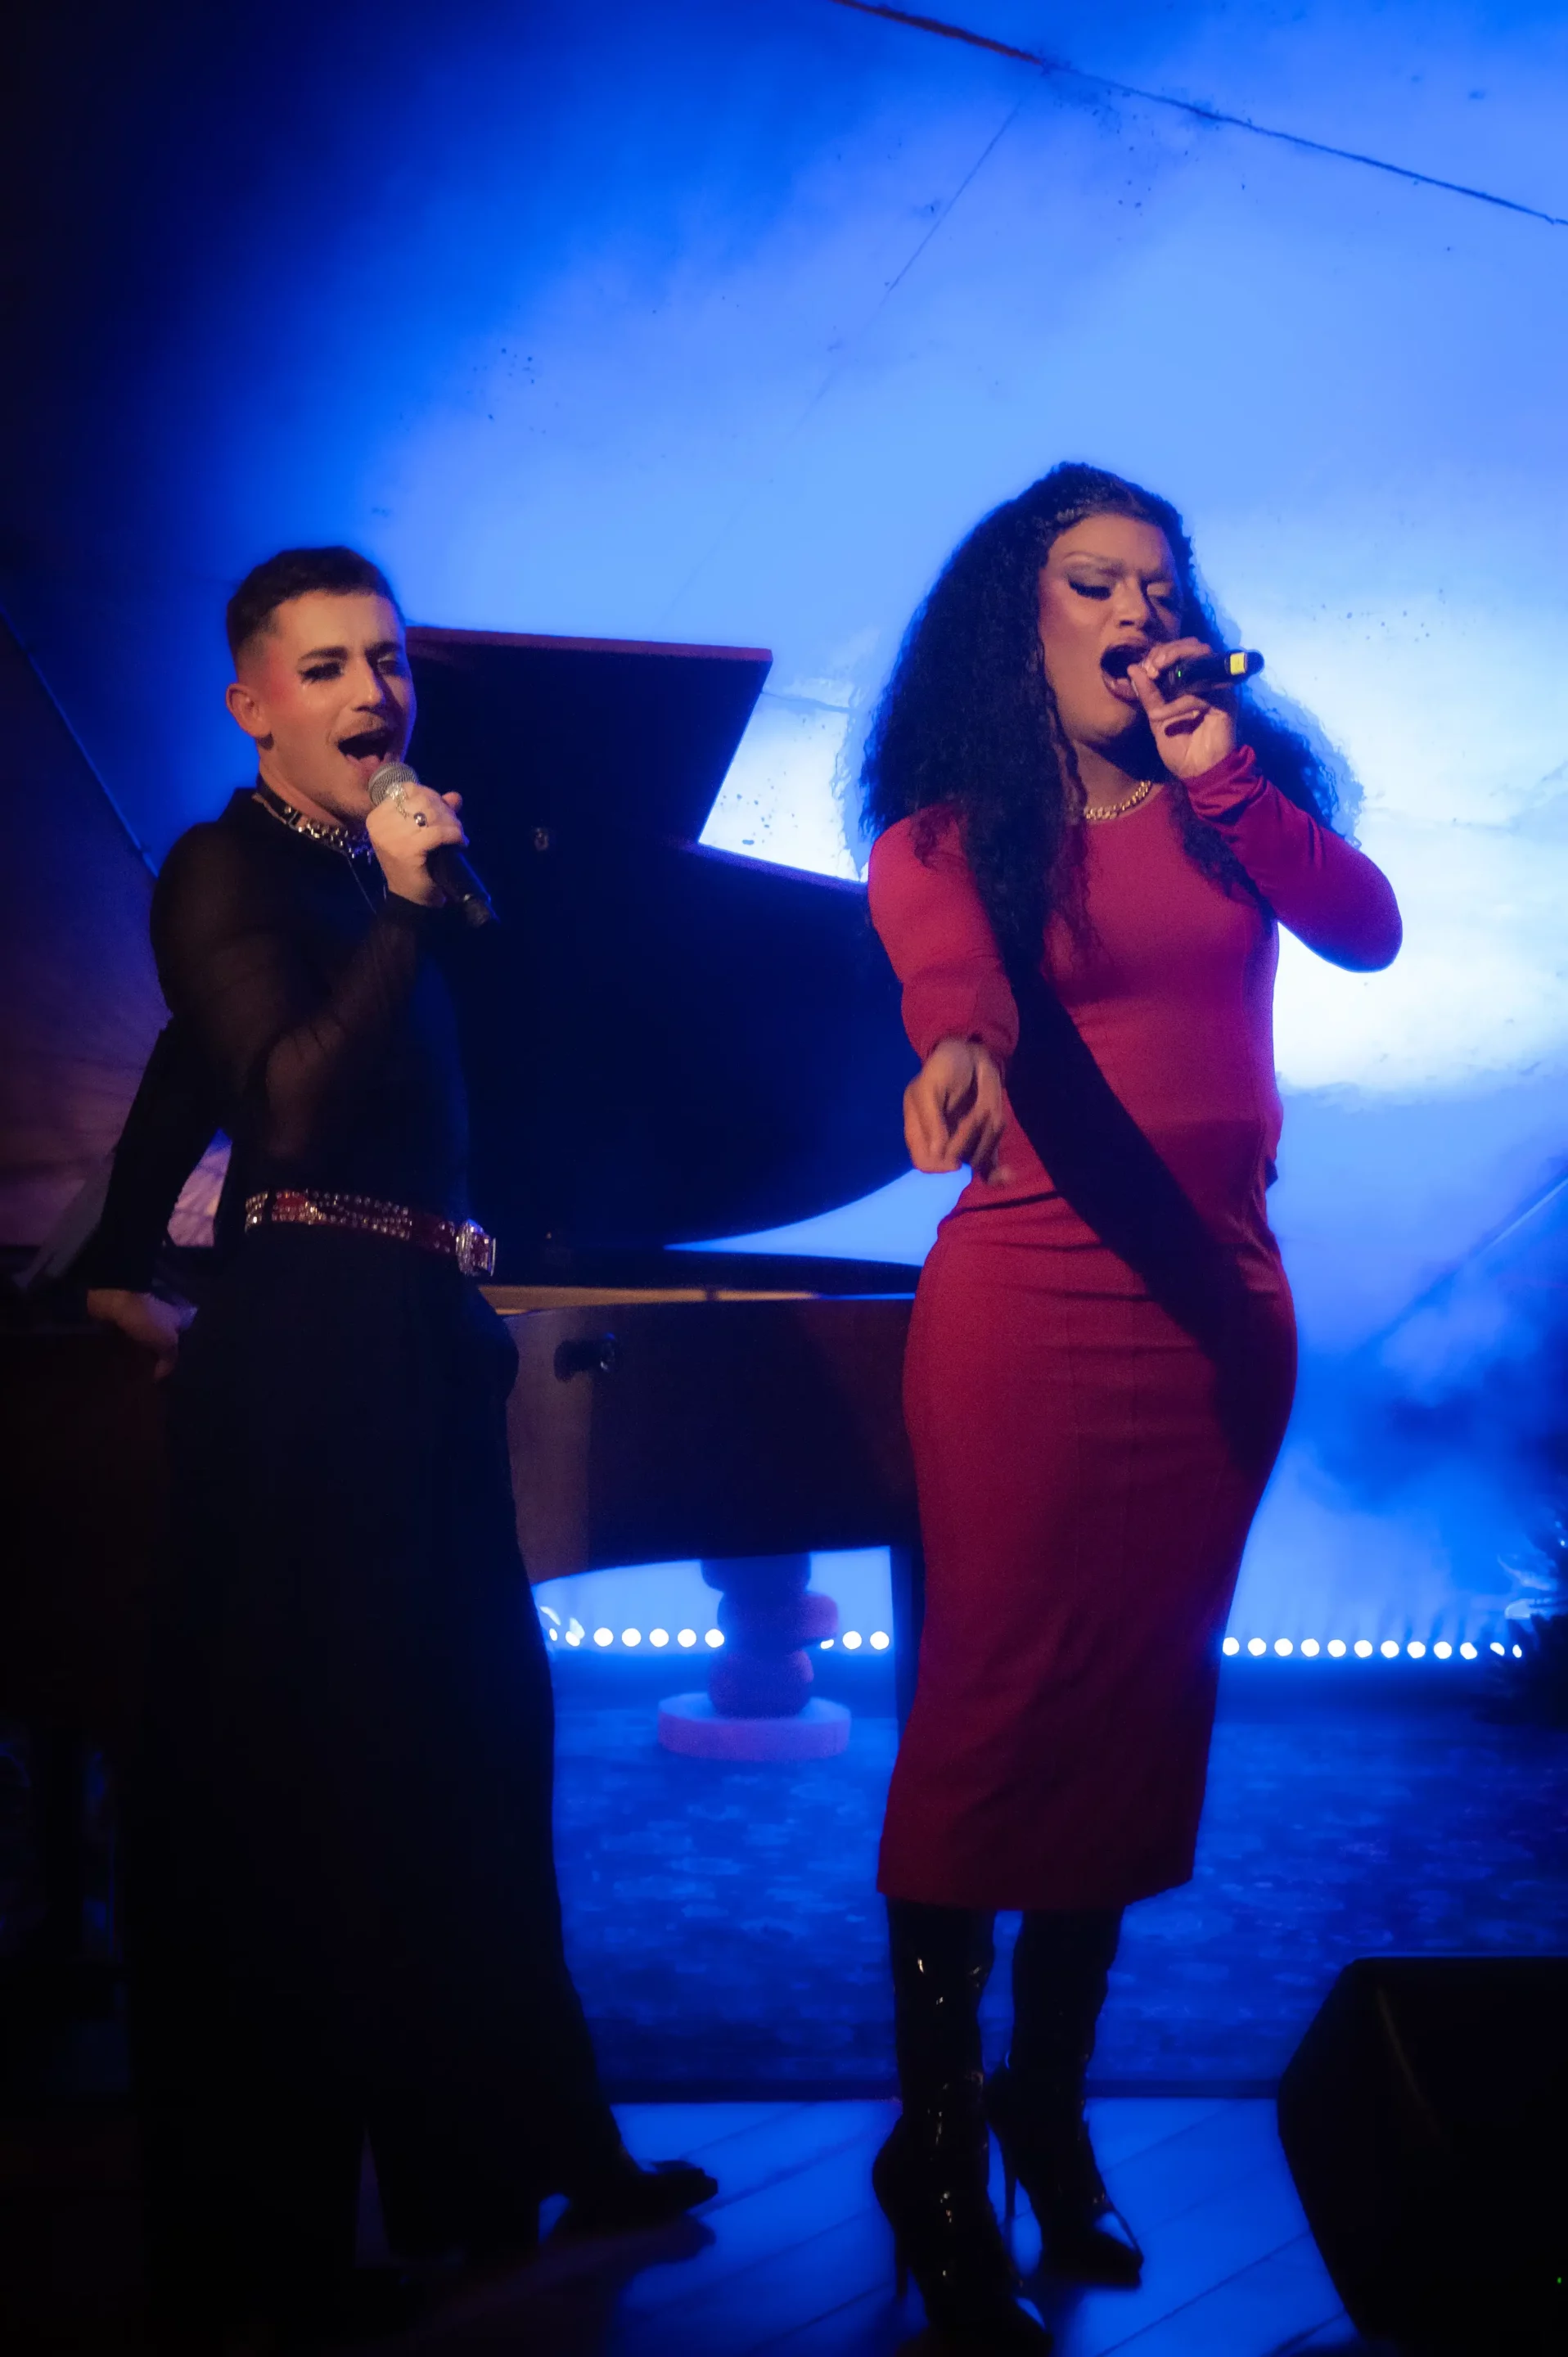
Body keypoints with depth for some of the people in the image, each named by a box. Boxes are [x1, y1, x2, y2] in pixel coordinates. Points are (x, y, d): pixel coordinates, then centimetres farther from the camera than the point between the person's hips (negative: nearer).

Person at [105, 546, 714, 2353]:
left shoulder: (368, 867, 16)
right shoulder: (226, 872, -8)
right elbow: (291, 1100, -22)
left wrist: (118, 1268, 28)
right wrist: (407, 909, -23)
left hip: (416, 1344, 9)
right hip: (304, 1357, -9)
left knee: (466, 1755, 14)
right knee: (287, 1780, -2)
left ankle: (490, 2156, 29)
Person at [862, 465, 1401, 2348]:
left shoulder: (1236, 799, 12)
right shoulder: (946, 831, -1)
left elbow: (1368, 930, -5)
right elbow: (955, 979, -23)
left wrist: (1223, 774, -13)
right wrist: (963, 1057, -44)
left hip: (1217, 1307, 5)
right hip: (1028, 1306, -4)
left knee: (1138, 1716, 9)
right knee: (993, 1712, -3)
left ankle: (1049, 2107, 26)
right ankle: (938, 2158, 11)